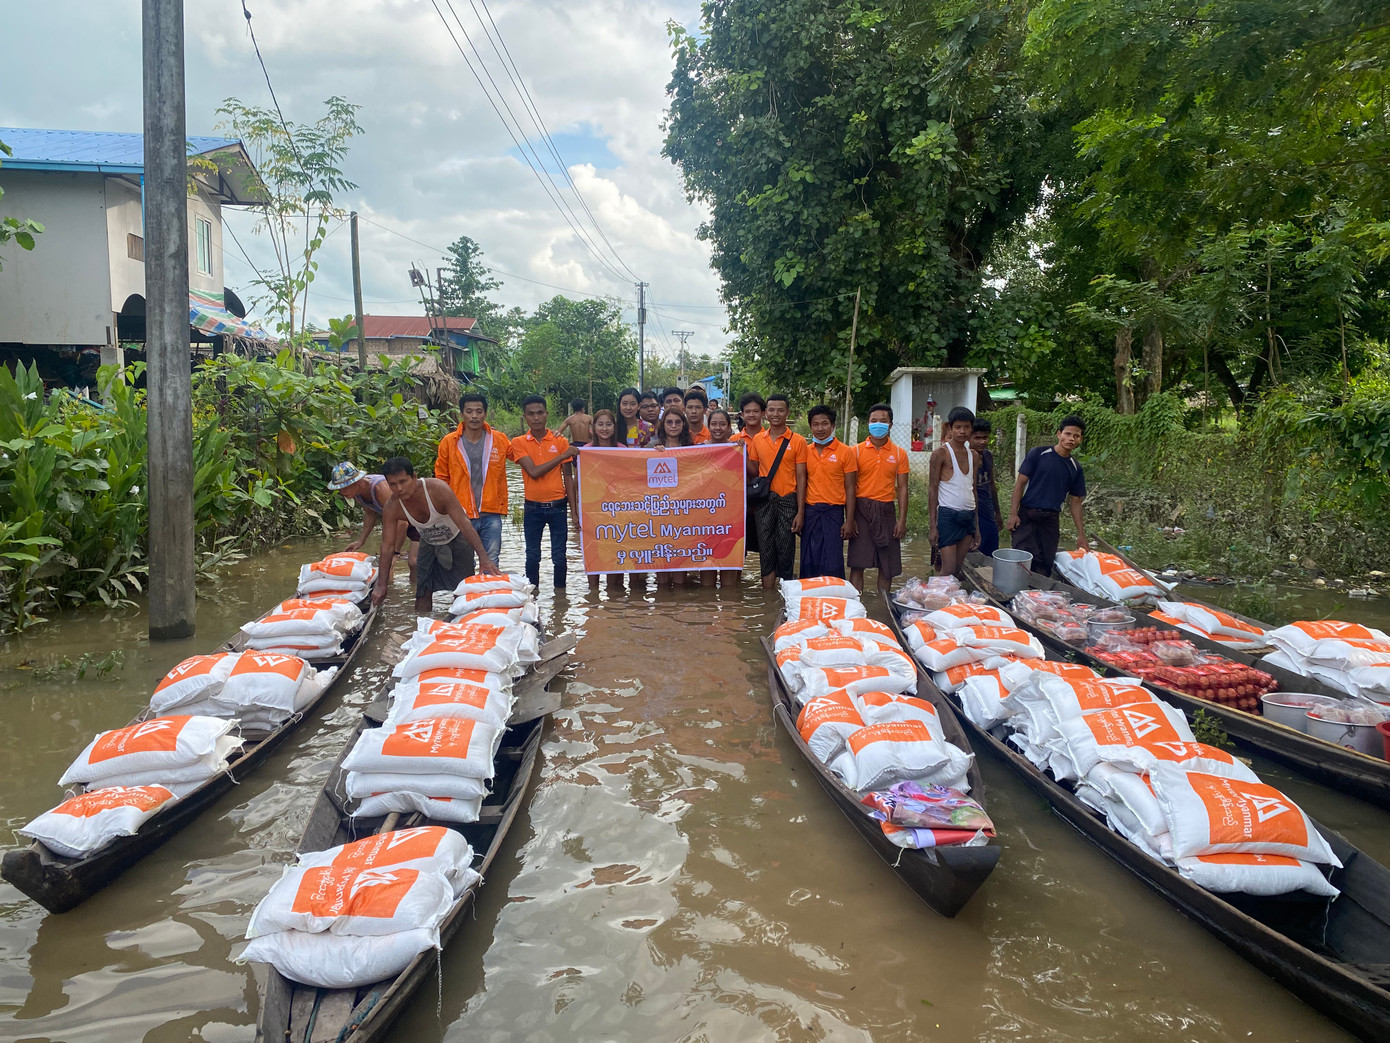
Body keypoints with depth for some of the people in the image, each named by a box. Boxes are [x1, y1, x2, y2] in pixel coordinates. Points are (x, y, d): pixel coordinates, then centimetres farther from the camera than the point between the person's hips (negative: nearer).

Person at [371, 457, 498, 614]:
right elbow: (387, 546, -19)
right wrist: (381, 585, -21)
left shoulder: (438, 489, -35)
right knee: (423, 588, 0)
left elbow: (464, 523, -35)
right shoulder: (392, 507, -24)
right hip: (429, 541, 3)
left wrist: (483, 557, -40)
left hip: (457, 537, -3)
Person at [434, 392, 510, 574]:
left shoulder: (500, 440, 2)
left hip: (491, 513, 0)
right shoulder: (448, 442, 1)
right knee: (464, 567, 10)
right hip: (461, 514, 0)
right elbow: (441, 480, 7)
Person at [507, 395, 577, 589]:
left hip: (558, 506, 0)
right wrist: (561, 457, -13)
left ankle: (560, 592, 18)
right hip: (533, 508, 0)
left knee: (559, 555, 5)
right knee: (532, 555, 9)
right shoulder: (519, 442, -2)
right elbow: (534, 472, -14)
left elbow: (567, 476, 4)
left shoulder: (560, 441, 0)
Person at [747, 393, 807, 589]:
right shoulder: (757, 439, 8)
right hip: (764, 501, 3)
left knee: (786, 551, 0)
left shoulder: (797, 441, -2)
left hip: (788, 501, -3)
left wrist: (800, 512, -8)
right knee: (766, 550, 7)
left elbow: (801, 477, -3)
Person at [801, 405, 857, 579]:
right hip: (810, 511, 3)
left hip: (833, 512, -3)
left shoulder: (845, 452, -2)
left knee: (833, 564, -4)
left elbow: (849, 488, -1)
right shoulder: (805, 451, 8)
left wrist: (848, 521, -5)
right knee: (808, 563, 5)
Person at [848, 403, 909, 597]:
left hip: (886, 510, 2)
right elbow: (850, 486, 0)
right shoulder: (857, 451, 2)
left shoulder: (899, 453, 7)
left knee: (887, 565, 6)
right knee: (858, 563, -4)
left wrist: (902, 520, -1)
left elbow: (902, 488, 7)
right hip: (862, 509, -2)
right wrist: (850, 519, -7)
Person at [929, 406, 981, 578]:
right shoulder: (941, 453, -5)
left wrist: (977, 527, 17)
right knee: (948, 570, -10)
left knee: (958, 569, 7)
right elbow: (932, 489, -6)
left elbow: (973, 490, 18)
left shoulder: (973, 456, 13)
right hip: (948, 514, -6)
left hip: (969, 516, 6)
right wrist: (933, 526, -11)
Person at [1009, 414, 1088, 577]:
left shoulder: (1075, 468, 11)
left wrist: (1081, 535, 12)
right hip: (1026, 515, -4)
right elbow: (1020, 483, -2)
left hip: (1051, 520, 4)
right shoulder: (1038, 454, -1)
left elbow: (1075, 502, 15)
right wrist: (1013, 513, -11)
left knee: (1045, 565, 3)